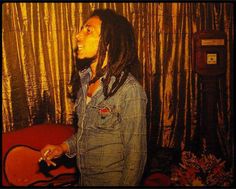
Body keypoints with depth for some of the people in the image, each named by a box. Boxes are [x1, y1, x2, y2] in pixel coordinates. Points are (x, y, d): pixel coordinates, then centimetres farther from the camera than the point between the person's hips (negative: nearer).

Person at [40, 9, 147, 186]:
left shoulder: (129, 90, -25)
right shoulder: (84, 78, -2)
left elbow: (135, 155, -19)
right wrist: (64, 147, -3)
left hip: (112, 180, -6)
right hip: (84, 178, 7)